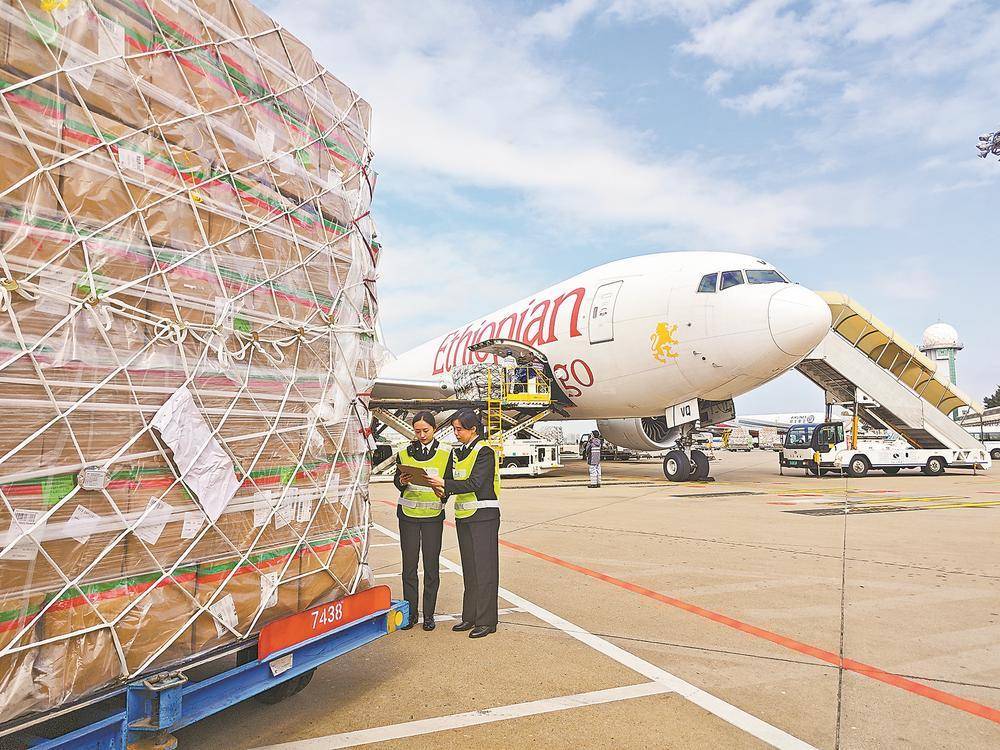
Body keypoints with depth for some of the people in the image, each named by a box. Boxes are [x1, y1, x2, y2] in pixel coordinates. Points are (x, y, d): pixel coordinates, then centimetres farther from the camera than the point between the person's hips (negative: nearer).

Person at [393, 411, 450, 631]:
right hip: (408, 513, 1)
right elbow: (397, 479, 10)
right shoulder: (405, 452, 6)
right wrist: (401, 481, -13)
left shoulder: (446, 453, 1)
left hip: (433, 515, -1)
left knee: (431, 565, 2)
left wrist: (443, 492, -19)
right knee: (409, 564, 4)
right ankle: (410, 613, 15)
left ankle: (429, 614, 14)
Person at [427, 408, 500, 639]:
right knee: (469, 568, 12)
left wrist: (444, 484, -21)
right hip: (463, 515, 7)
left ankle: (486, 621, 4)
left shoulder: (484, 451, -10)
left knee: (484, 567, -3)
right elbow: (448, 479, 13)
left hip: (483, 515, -7)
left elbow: (475, 483, -19)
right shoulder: (457, 452, 13)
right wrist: (438, 487, -8)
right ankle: (470, 616, 21)